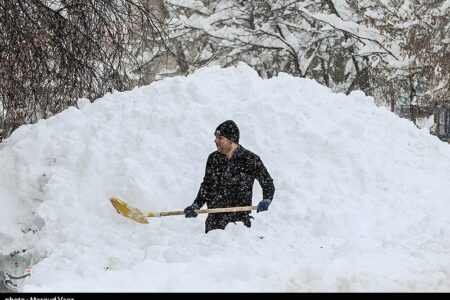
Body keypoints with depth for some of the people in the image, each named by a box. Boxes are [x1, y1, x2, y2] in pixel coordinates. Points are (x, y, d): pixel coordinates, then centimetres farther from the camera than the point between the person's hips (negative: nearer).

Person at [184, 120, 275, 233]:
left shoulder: (251, 159, -4)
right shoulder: (213, 158, 8)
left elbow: (267, 183, 5)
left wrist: (266, 200, -12)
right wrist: (196, 205, 8)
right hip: (215, 219, 3)